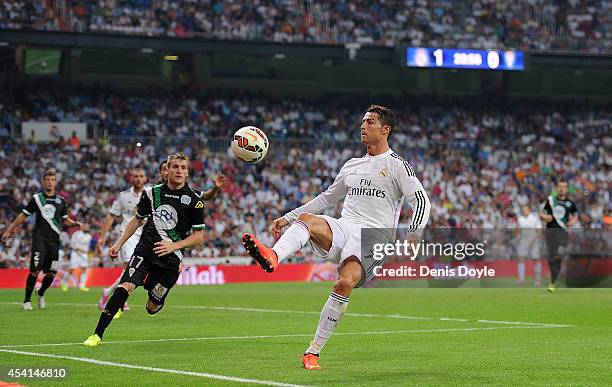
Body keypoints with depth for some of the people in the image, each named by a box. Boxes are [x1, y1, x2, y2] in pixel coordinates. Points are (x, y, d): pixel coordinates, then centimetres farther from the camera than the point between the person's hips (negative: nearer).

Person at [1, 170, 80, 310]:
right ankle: (27, 300, -1)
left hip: (54, 240, 3)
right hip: (39, 238, -3)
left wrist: (75, 223, 1)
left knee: (51, 273, 0)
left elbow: (65, 220, 22)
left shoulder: (60, 201, 13)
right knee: (35, 271, -13)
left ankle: (41, 294, 27)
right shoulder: (37, 198, 4)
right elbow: (23, 216, 8)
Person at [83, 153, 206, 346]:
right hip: (145, 249, 1)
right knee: (125, 286, -22)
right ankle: (97, 335, -20)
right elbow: (137, 219, 21)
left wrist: (174, 246, -14)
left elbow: (198, 236, 0)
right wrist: (119, 244, 14)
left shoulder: (194, 200, -2)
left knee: (152, 307, 1)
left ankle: (157, 301, 41)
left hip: (171, 258, -1)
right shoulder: (152, 192, 7)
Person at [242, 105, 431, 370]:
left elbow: (422, 201, -2)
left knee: (345, 283, -30)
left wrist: (412, 237, -19)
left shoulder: (397, 165, 6)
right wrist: (287, 218, 28)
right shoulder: (352, 166, 24)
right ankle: (272, 256, -59)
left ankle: (313, 352, -23)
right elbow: (327, 198, 33)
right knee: (307, 219, -27)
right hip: (343, 229, 5)